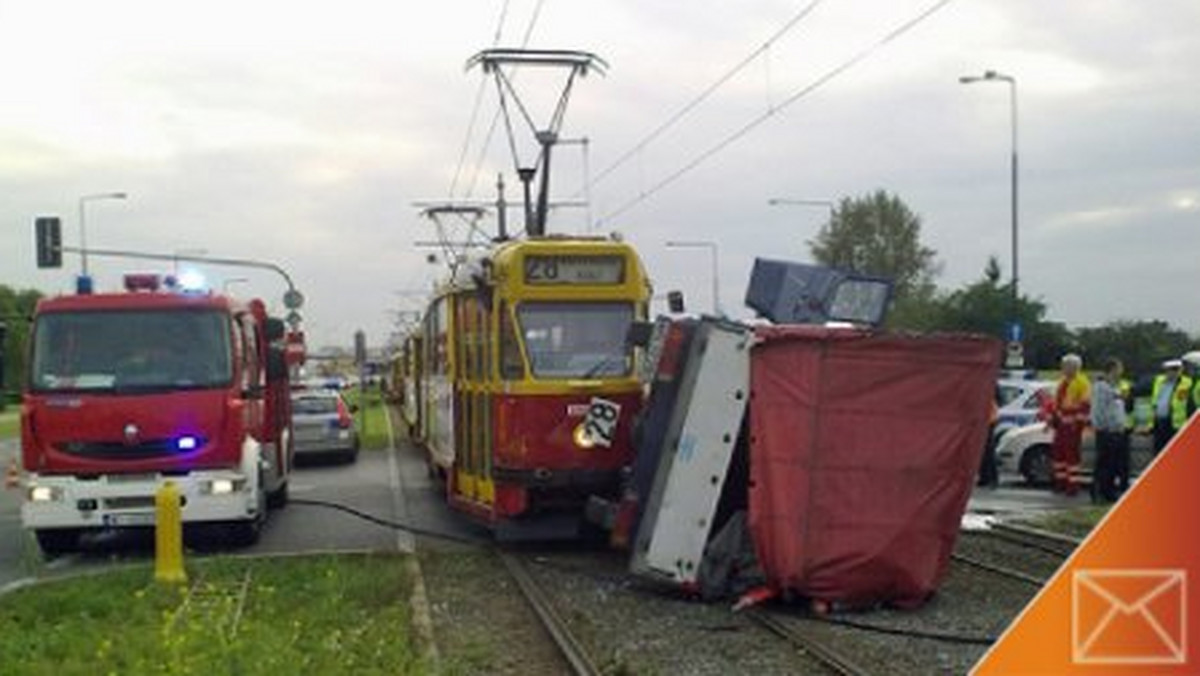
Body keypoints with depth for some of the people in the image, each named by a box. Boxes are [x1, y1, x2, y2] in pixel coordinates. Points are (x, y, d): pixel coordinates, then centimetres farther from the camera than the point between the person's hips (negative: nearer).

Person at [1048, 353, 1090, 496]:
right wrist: (1052, 418, 21)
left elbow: (1085, 404, -14)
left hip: (1073, 424, -9)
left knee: (1071, 453, -7)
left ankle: (1072, 484, -1)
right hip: (1061, 423, 9)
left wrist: (1079, 421, -18)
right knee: (1057, 451, 10)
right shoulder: (1062, 382, 17)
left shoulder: (1082, 383, -10)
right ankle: (1061, 481, 20)